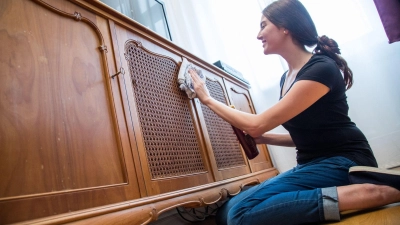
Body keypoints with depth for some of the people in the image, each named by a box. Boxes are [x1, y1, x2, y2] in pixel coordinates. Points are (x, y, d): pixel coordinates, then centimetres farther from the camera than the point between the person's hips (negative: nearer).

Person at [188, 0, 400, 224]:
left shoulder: (321, 69, -16)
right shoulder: (287, 77, 11)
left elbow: (257, 125, -18)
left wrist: (208, 99, -6)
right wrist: (262, 138, 2)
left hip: (342, 163, -8)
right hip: (312, 165, 8)